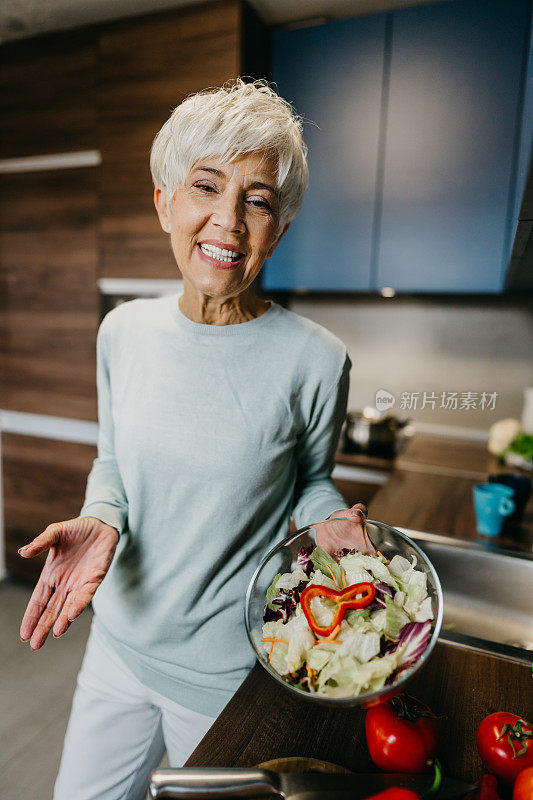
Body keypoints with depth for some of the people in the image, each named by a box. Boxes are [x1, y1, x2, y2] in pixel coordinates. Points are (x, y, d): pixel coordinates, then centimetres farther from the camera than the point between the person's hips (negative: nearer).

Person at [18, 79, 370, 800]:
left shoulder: (314, 361, -19)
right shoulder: (125, 332, -7)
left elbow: (312, 481, -2)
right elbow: (112, 461, 5)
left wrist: (332, 521, -22)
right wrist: (100, 520, -14)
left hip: (231, 675, -3)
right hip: (121, 639, 4)